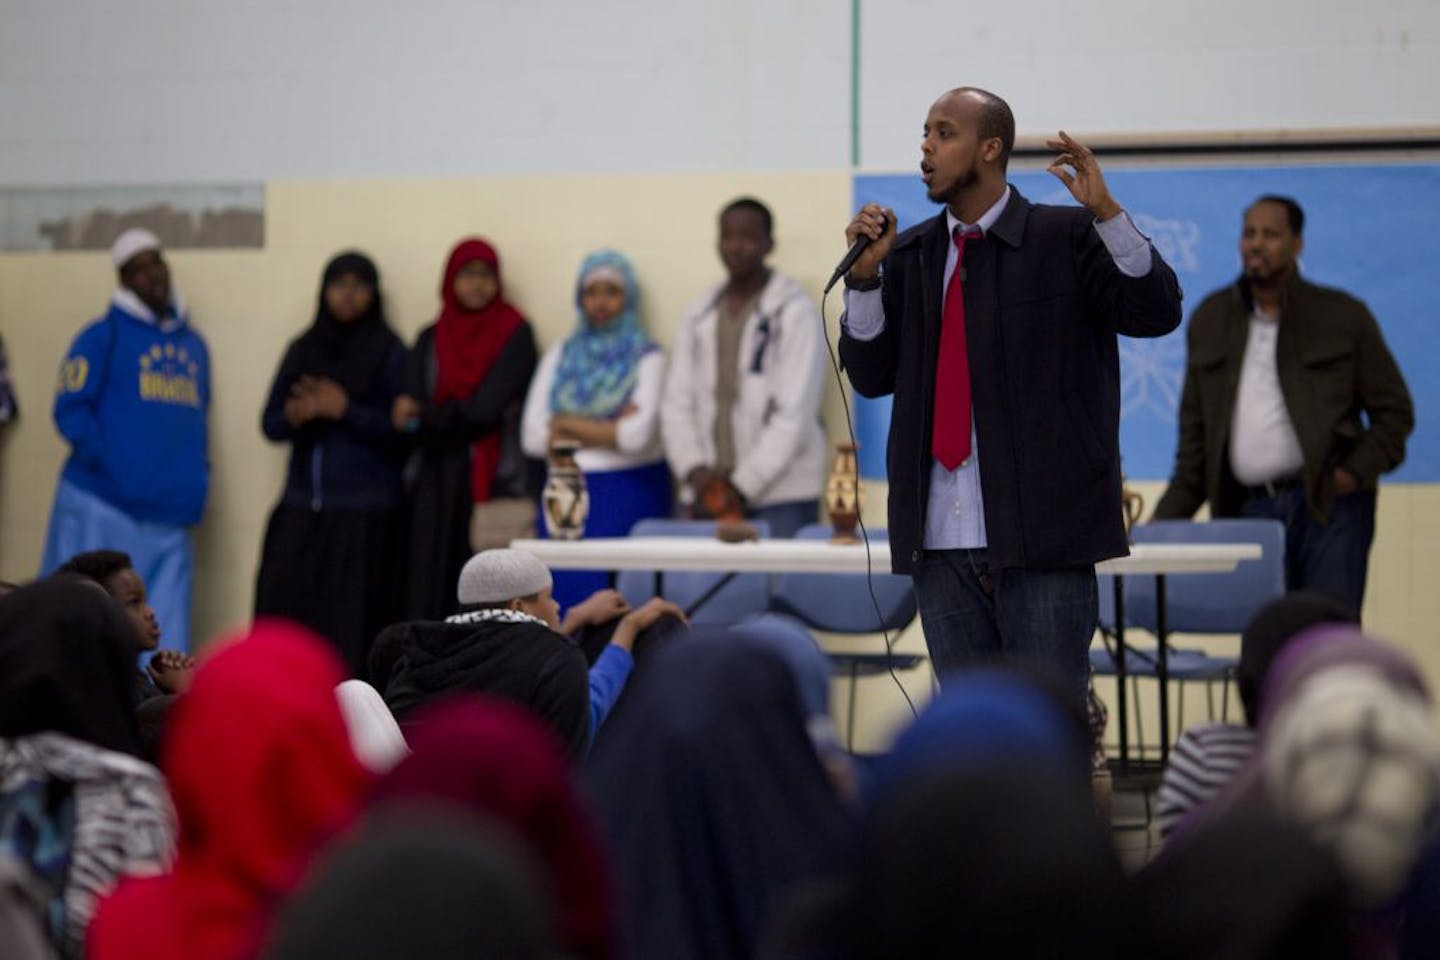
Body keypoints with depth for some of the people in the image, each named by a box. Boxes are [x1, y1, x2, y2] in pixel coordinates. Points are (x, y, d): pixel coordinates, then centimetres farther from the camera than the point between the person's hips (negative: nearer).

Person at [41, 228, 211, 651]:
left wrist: (198, 473, 8)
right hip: (101, 509, -5)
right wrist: (109, 462, -16)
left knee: (165, 644, 1)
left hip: (168, 519, 5)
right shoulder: (104, 337, 1)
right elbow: (70, 409, -6)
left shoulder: (194, 345, 18)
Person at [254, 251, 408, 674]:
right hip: (301, 507, 4)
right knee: (285, 615, -5)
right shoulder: (301, 350, 15)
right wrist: (294, 417, -9)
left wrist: (346, 411, -14)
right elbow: (270, 422, 13)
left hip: (364, 512, -4)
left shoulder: (389, 353, 3)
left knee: (351, 625, -10)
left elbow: (401, 430, -3)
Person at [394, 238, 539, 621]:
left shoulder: (515, 334, 3)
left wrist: (431, 416, -1)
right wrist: (463, 414, -14)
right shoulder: (430, 340, 15)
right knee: (430, 583, -3)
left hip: (494, 480, -4)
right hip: (437, 481, 4)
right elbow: (411, 404, 2)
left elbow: (489, 406, -8)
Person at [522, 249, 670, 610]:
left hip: (629, 496, -3)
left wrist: (567, 425, -2)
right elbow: (532, 438, 3)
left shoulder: (647, 357, 1)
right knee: (564, 600, -3)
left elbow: (637, 435, -13)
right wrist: (609, 430, -4)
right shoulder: (560, 356, 13)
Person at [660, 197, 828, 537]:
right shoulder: (698, 315, 13)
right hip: (708, 496, 4)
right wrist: (695, 470, -5)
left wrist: (744, 485, -12)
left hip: (779, 496, -4)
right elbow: (676, 404, 11)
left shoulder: (795, 312, -3)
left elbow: (794, 414, -9)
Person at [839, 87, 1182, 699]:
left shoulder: (1066, 238, 0)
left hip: (1041, 537, -5)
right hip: (942, 541, 5)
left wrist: (1105, 212, -20)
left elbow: (1156, 312, -10)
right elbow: (871, 375, 9)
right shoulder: (908, 254, 13)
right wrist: (865, 275, -4)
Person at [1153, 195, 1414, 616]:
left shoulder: (1344, 316, 4)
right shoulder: (1210, 320, 14)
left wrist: (1355, 473, -8)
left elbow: (1394, 411, 8)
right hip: (1249, 507, 3)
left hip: (1329, 504, -3)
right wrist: (1163, 529, 9)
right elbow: (1195, 435, 16)